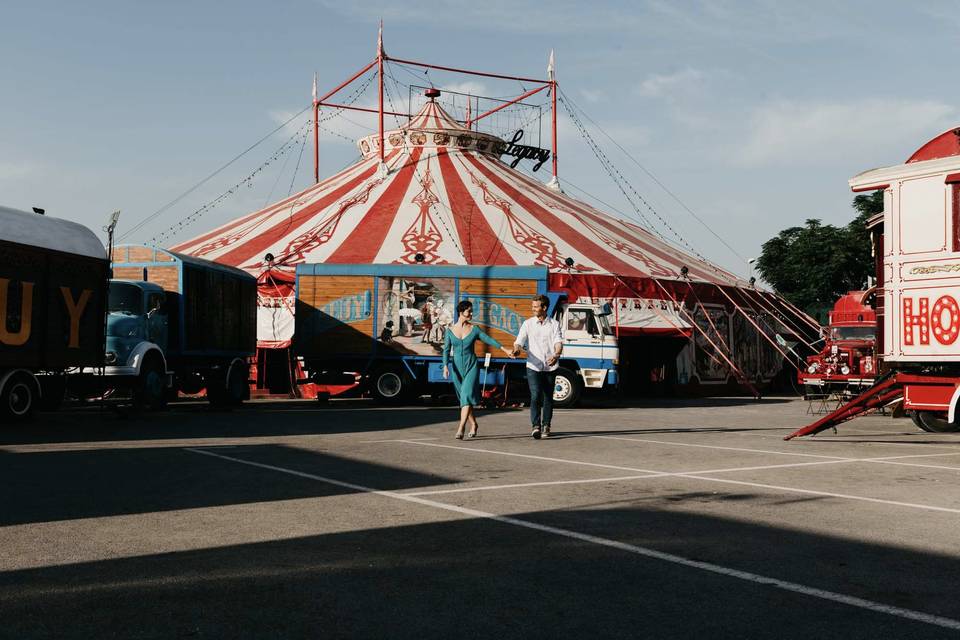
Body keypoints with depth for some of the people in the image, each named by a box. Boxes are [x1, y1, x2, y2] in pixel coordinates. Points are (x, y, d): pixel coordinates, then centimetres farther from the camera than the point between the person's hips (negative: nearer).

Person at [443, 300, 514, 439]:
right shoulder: (450, 330, 2)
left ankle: (461, 428, -22)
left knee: (467, 395, -17)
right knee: (463, 397, 10)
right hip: (457, 367, 2)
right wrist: (446, 366, -15)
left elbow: (489, 340, 0)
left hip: (472, 366, -2)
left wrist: (505, 350, -9)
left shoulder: (474, 329, 2)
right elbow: (446, 350, -2)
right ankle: (473, 424, 27)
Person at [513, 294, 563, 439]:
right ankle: (535, 426, -17)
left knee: (548, 398, 8)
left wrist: (556, 354, -29)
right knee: (535, 396, -15)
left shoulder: (554, 324, 6)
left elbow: (558, 342, -8)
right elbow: (520, 340, -4)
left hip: (550, 367, 1)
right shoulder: (528, 324, 6)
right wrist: (516, 349, -28)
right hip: (533, 367, -1)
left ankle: (545, 426, 21)